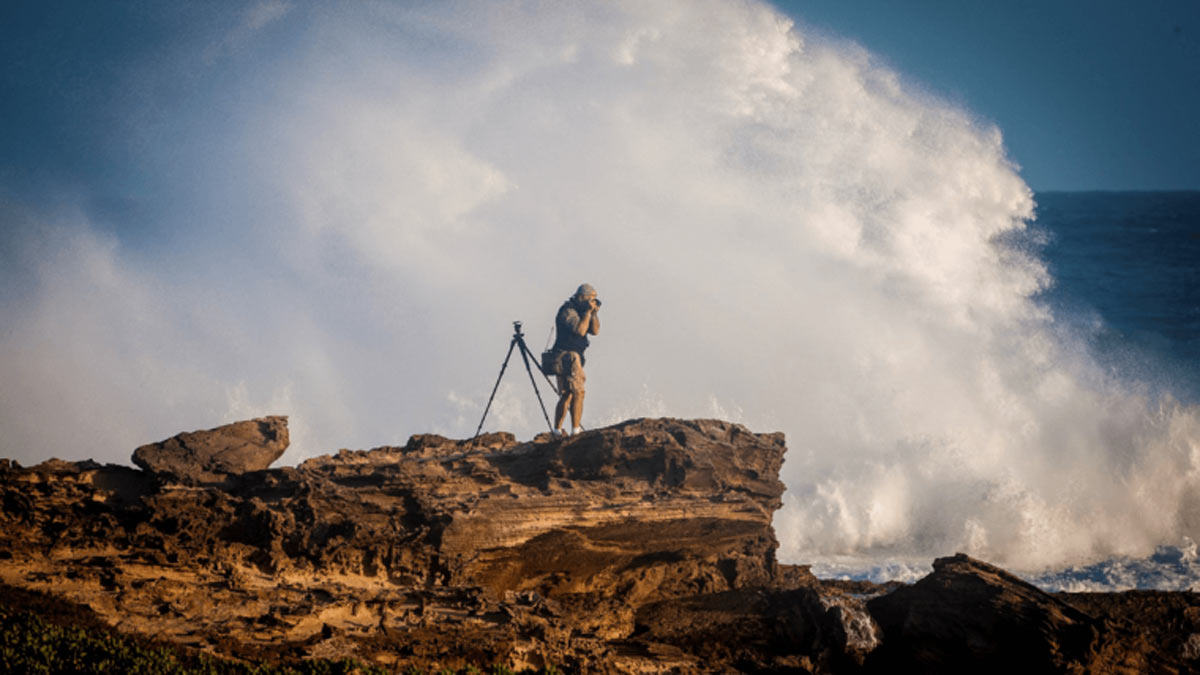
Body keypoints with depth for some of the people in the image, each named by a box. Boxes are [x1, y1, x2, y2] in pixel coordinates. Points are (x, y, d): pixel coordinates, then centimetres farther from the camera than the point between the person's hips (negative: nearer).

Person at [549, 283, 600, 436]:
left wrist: (595, 313, 1)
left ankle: (557, 431, 10)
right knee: (577, 393, -12)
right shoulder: (568, 311, -13)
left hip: (573, 356, 10)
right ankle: (576, 430, -13)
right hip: (567, 357, -10)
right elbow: (580, 330, -24)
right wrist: (587, 312, -18)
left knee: (566, 395, 9)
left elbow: (595, 330, 12)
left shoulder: (581, 311, 16)